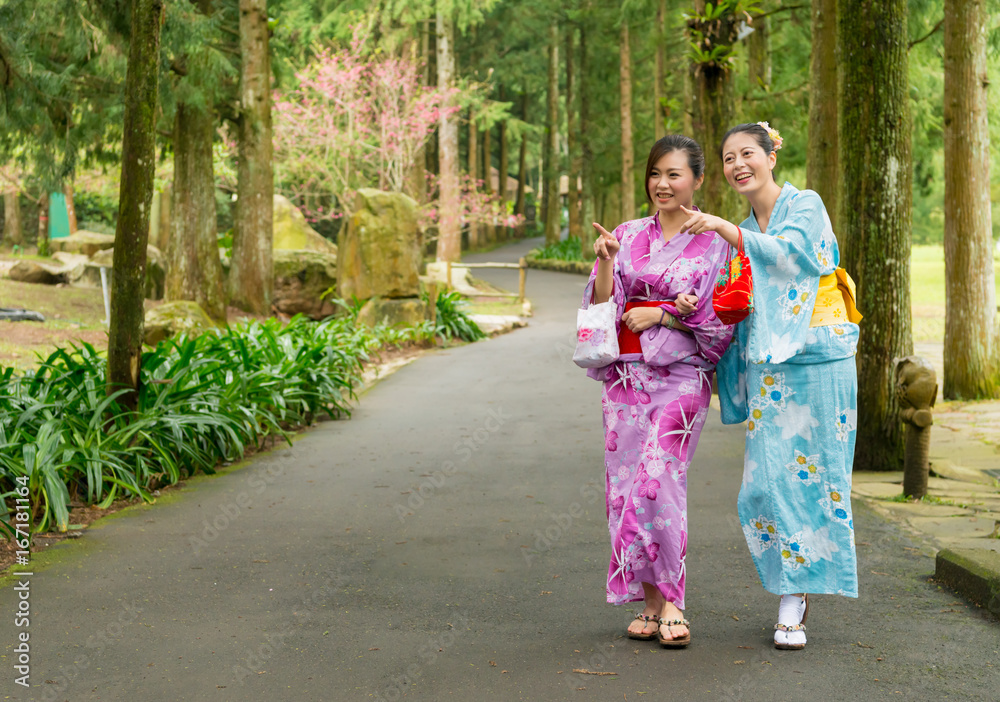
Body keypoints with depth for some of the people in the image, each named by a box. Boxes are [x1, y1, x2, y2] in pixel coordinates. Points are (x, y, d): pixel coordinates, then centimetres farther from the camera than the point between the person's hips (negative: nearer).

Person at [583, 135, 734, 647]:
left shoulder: (715, 242, 2)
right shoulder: (628, 236, 12)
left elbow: (722, 317, -1)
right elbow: (602, 306, 6)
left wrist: (661, 314, -8)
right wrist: (605, 263, -11)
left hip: (681, 375, -4)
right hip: (626, 374, 4)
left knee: (658, 478, -17)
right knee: (627, 481, 1)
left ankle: (670, 602, -8)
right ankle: (650, 602, 10)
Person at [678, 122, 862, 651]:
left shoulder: (805, 205, -1)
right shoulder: (745, 233, 17)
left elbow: (788, 251, -20)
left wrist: (723, 229, -22)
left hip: (817, 361, -5)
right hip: (769, 368, 5)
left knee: (811, 476, -3)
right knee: (768, 481, -2)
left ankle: (796, 596, 5)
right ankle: (791, 598, 8)